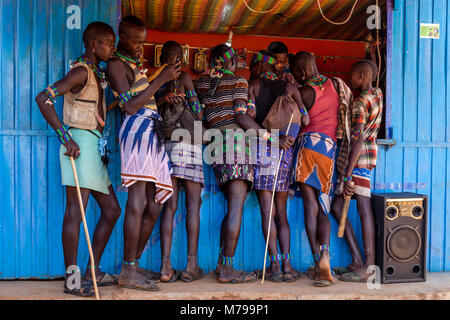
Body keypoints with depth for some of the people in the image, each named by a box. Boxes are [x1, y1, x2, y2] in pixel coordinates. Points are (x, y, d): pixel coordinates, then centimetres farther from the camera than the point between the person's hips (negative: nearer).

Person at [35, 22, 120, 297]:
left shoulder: (98, 73, 19)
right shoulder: (82, 71, -9)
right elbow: (43, 98, -20)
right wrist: (66, 137, -23)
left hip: (95, 147, 10)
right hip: (80, 143, -10)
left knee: (112, 210, 11)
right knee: (76, 212, -7)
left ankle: (93, 271, 19)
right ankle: (71, 279, 1)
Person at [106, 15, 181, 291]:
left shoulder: (135, 62, 25)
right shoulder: (116, 64, -2)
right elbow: (130, 106, -14)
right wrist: (160, 79, -14)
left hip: (152, 132, 9)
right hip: (137, 128, -9)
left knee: (153, 206, 7)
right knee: (137, 203, -12)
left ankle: (134, 265, 15)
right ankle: (129, 272, -7)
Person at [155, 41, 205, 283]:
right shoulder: (183, 77, 1)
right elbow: (198, 112, 0)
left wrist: (163, 99, -5)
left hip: (165, 144, 5)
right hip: (187, 141, -4)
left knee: (170, 205, 4)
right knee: (193, 203, -1)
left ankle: (166, 266, 0)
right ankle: (192, 265, -2)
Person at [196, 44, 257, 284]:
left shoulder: (201, 83, 19)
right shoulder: (238, 81, 2)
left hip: (215, 143, 7)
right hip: (235, 138, -6)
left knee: (233, 205, 11)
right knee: (237, 204, -11)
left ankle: (222, 263, 9)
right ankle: (227, 269, -15)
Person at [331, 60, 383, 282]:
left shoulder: (360, 102, -11)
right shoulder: (377, 96, 17)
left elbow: (358, 140, -19)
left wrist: (348, 174, -21)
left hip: (358, 160, -9)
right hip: (366, 157, 9)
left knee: (364, 209, -8)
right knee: (337, 208, 10)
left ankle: (369, 267, -6)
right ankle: (357, 261, 10)